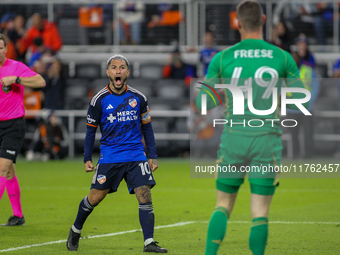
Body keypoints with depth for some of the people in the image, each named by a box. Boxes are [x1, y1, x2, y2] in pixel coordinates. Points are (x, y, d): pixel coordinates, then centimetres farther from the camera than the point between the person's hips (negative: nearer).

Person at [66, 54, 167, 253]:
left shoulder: (138, 98, 3)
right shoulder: (99, 100, -2)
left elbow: (147, 127, 12)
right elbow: (91, 130, 6)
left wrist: (153, 156, 8)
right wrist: (87, 159, 1)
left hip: (136, 155, 2)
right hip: (109, 157, -1)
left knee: (145, 195, -12)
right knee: (95, 197, -1)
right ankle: (75, 231, 24)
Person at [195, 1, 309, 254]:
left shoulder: (222, 58, -1)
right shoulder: (282, 57, 0)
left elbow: (203, 103, 2)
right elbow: (301, 101, 5)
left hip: (234, 140, 1)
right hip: (267, 143, -1)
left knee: (223, 206, 14)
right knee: (260, 213, 2)